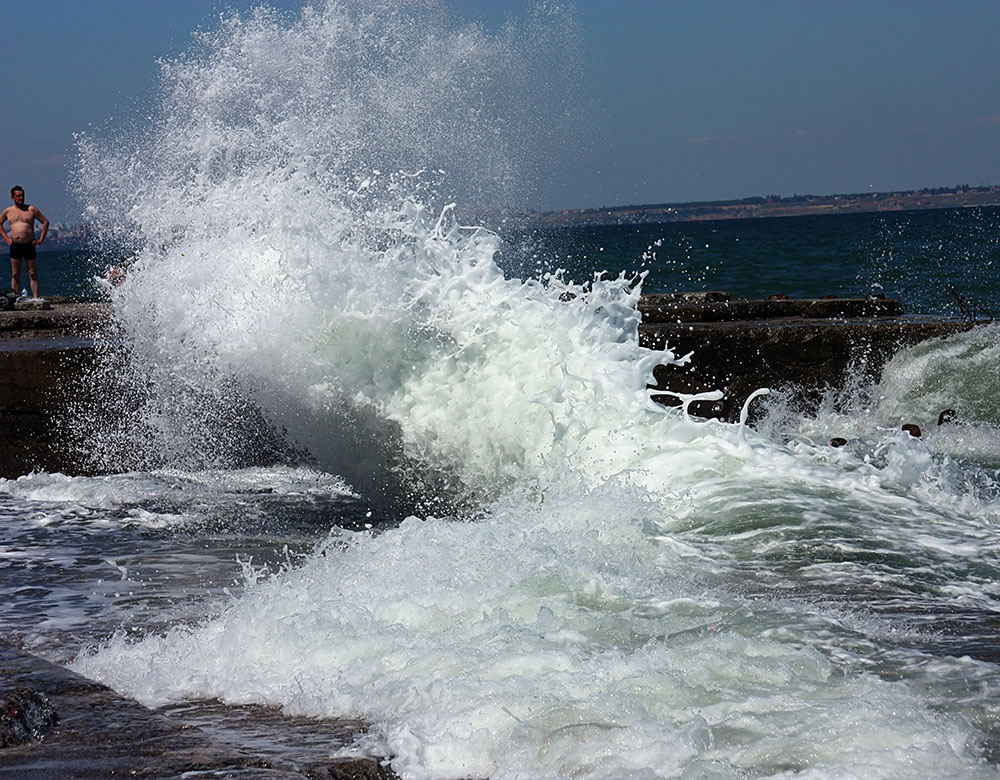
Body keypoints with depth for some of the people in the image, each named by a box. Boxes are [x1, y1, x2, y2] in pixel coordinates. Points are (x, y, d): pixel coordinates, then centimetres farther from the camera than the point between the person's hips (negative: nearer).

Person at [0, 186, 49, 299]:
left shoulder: (31, 209, -1)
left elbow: (45, 222, 4)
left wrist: (41, 239, -1)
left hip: (29, 245, -2)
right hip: (15, 246, 2)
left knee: (32, 274, -1)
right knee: (15, 274, 5)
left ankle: (35, 298, -1)